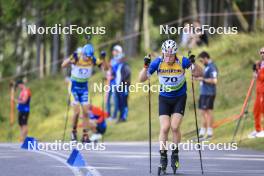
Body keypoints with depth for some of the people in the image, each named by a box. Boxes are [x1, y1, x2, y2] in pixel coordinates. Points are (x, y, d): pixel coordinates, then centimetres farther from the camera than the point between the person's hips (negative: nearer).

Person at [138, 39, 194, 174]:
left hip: (179, 98, -1)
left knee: (175, 127, -12)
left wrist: (193, 64, -31)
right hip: (164, 98, 1)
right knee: (164, 128, -9)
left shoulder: (182, 61, -19)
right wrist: (146, 66, -27)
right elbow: (142, 79, -10)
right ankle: (163, 157, 2)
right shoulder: (158, 62, -15)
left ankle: (175, 154, 9)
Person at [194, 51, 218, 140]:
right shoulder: (206, 67, 18)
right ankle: (202, 132, 15)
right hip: (203, 92, 10)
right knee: (203, 112, 11)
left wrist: (203, 79, -17)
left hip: (209, 93, -10)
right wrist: (198, 78, 12)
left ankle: (210, 132, -5)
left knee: (208, 111, -8)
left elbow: (214, 81, -22)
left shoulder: (212, 67, -13)